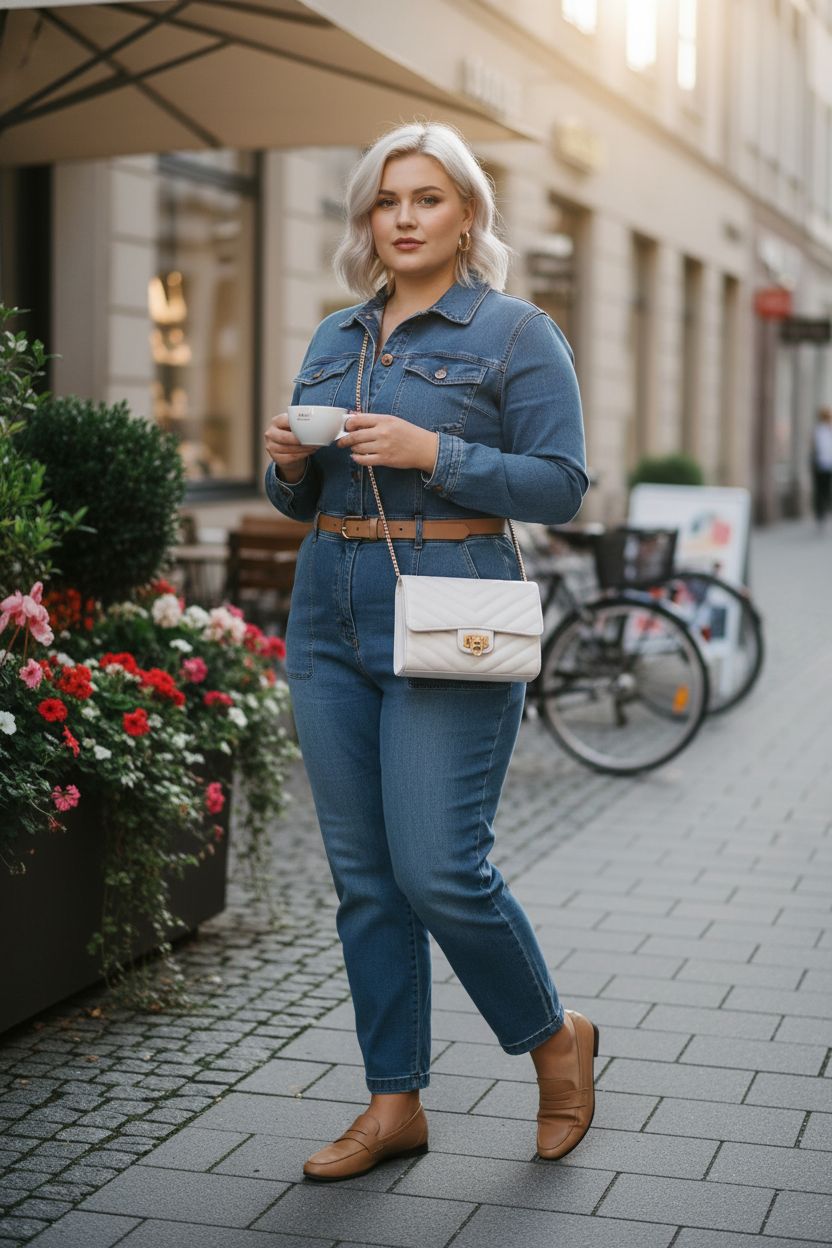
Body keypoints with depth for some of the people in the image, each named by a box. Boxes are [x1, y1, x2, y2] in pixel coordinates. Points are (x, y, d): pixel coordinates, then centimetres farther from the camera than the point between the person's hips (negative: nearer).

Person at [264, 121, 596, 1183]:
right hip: (330, 618, 6)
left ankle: (555, 1039, 17)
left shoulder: (516, 334, -2)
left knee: (439, 869, -10)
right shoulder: (335, 340, 15)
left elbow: (561, 487, -8)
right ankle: (394, 1104, 19)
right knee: (364, 877, 7)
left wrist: (433, 452, -18)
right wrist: (289, 465, -3)